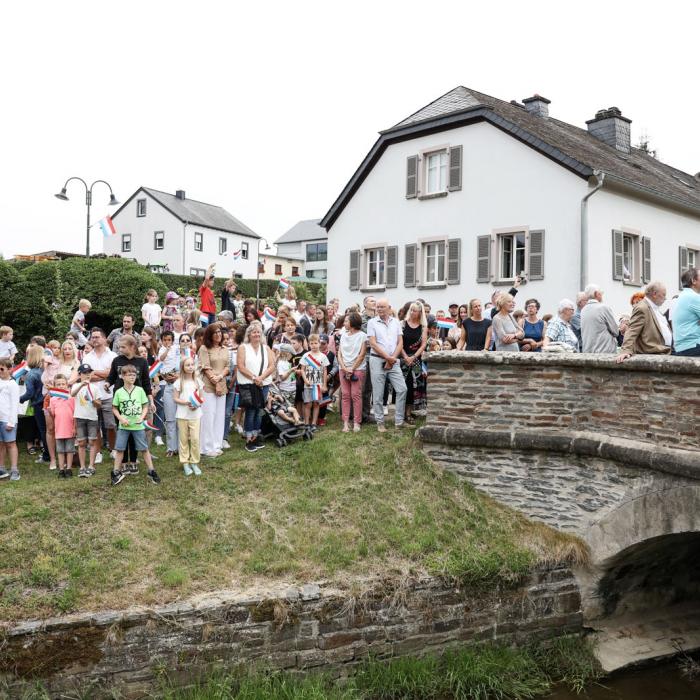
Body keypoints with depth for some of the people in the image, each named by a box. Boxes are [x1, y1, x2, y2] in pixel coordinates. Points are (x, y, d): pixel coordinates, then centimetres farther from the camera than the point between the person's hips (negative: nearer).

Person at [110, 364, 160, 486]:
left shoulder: (140, 390, -1)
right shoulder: (119, 392, -1)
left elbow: (145, 406, 3)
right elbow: (114, 408, 5)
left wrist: (142, 417, -12)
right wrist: (121, 418, -10)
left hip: (138, 425, 0)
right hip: (124, 426, 0)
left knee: (144, 448, 4)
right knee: (120, 449, 5)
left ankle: (151, 471, 13)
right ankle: (116, 473, 16)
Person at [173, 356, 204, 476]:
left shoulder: (198, 381, 4)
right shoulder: (179, 382, -3)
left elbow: (201, 398, 8)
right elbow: (175, 398, -3)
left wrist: (197, 405, -12)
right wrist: (186, 402, -18)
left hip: (195, 414, 1)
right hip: (182, 414, -1)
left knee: (195, 439, -3)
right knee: (183, 439, 5)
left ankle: (194, 463, 9)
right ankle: (185, 463, 14)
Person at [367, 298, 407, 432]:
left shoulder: (396, 322, 10)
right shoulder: (372, 322, 1)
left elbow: (400, 343, 6)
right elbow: (373, 343, -6)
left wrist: (392, 358, -6)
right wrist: (387, 357, -10)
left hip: (393, 361, 3)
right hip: (377, 360, -3)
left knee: (402, 389, -6)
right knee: (378, 394, 0)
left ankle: (399, 421, 3)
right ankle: (380, 423, 9)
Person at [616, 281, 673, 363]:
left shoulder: (656, 307, 16)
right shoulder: (642, 308, -14)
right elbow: (631, 331, -21)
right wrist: (626, 351, -31)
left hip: (665, 353, 9)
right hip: (652, 355, -9)